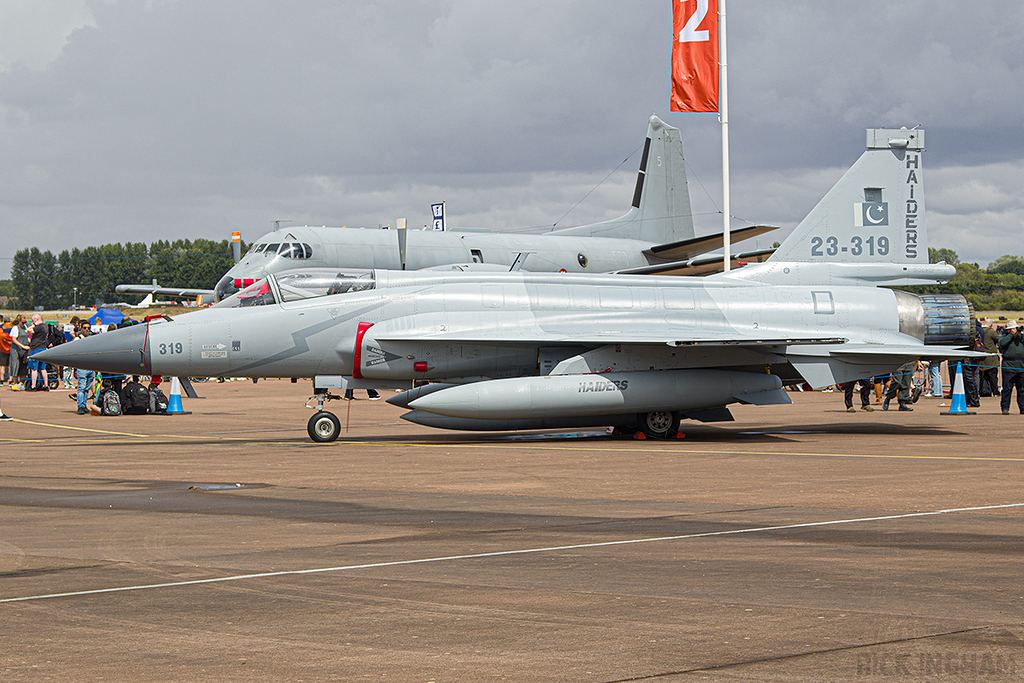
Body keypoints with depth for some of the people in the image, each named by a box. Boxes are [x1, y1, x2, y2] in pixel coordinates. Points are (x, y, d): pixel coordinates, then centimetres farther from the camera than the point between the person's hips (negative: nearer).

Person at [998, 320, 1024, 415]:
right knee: (1007, 389, -4)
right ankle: (1005, 408, 0)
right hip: (1009, 367, -4)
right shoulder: (1004, 337, 7)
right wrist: (1011, 335, -10)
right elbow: (1002, 343, -14)